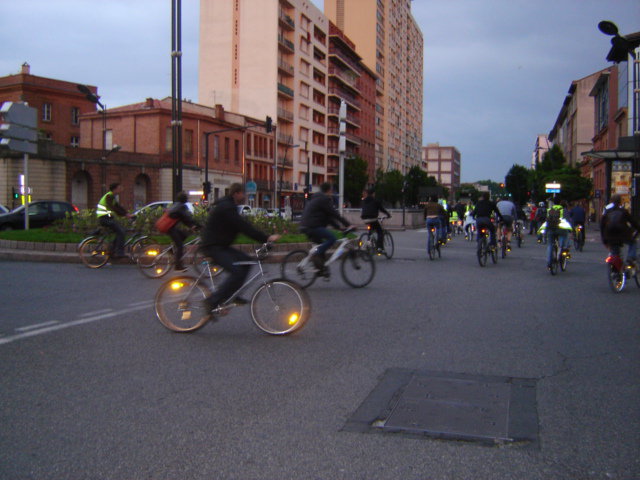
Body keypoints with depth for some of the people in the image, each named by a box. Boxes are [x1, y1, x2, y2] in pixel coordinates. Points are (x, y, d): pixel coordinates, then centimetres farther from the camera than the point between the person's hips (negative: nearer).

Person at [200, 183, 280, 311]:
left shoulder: (227, 205, 16)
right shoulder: (226, 207, -18)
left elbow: (242, 225, 18)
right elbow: (244, 227, -24)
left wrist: (264, 238, 13)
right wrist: (266, 238, -25)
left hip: (219, 245, 10)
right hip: (213, 247, -10)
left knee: (246, 261, 7)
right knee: (237, 271, -21)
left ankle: (232, 294, 12)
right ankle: (212, 301, -15)